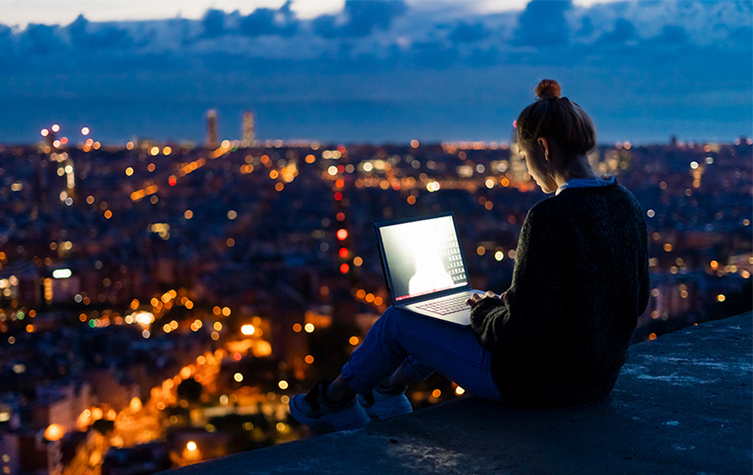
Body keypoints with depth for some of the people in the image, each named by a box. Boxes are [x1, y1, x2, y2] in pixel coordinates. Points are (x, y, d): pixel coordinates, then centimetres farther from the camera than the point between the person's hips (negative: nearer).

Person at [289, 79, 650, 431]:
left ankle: (336, 398, 38)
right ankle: (388, 391, 49)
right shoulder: (626, 204, 0)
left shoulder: (550, 217, -27)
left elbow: (521, 327, -27)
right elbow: (637, 299, 11)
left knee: (397, 321, 12)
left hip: (539, 381, -8)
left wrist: (485, 310, -3)